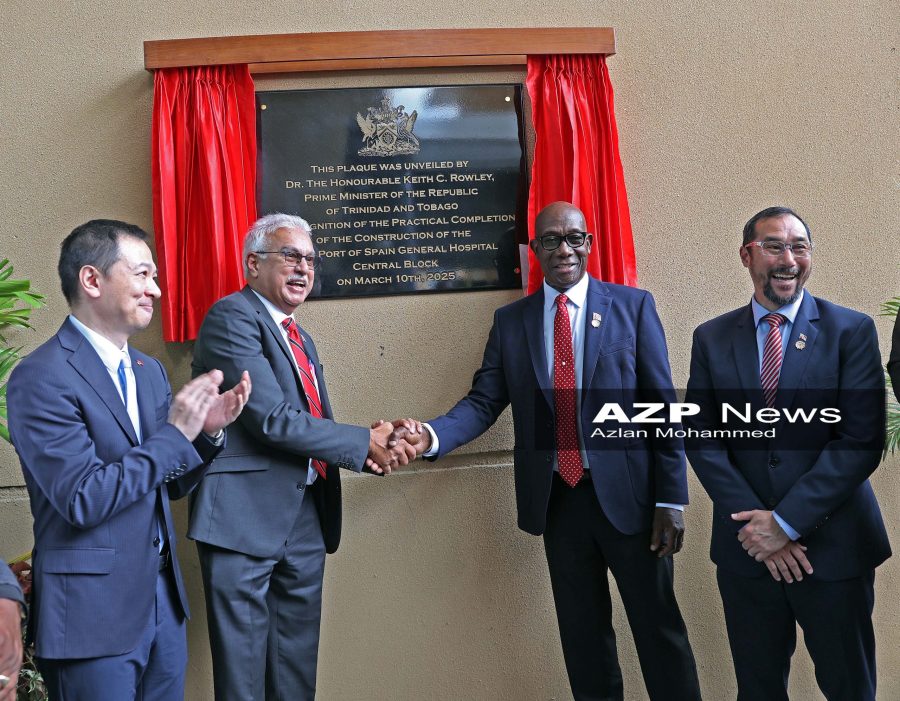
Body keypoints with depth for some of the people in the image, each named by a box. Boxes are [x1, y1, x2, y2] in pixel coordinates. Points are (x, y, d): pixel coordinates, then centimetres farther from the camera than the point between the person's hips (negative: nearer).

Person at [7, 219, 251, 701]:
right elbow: (83, 499, -22)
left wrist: (208, 430, -3)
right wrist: (175, 434, -18)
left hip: (163, 599, 7)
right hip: (93, 611, -7)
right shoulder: (41, 377, -15)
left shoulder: (149, 370, 10)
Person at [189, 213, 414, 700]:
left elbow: (309, 427, 15)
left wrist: (374, 448, -4)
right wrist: (364, 442, -13)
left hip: (306, 516, 9)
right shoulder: (231, 316, -10)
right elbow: (271, 419, -19)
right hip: (247, 515, -8)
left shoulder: (299, 338, 18)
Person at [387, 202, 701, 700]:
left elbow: (662, 405, -3)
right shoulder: (510, 321, 7)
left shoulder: (633, 306, 0)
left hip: (628, 495, -2)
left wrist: (671, 498, -8)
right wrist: (430, 436, -20)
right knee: (583, 635, 14)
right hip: (558, 500, 3)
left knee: (658, 627, 6)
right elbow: (482, 402, 0)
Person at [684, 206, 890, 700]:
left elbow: (863, 440, -11)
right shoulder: (711, 339, 4)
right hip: (746, 548, 2)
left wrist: (786, 521, -16)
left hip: (833, 545, -2)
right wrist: (756, 526, -11)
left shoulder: (852, 331, -4)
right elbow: (700, 437, -1)